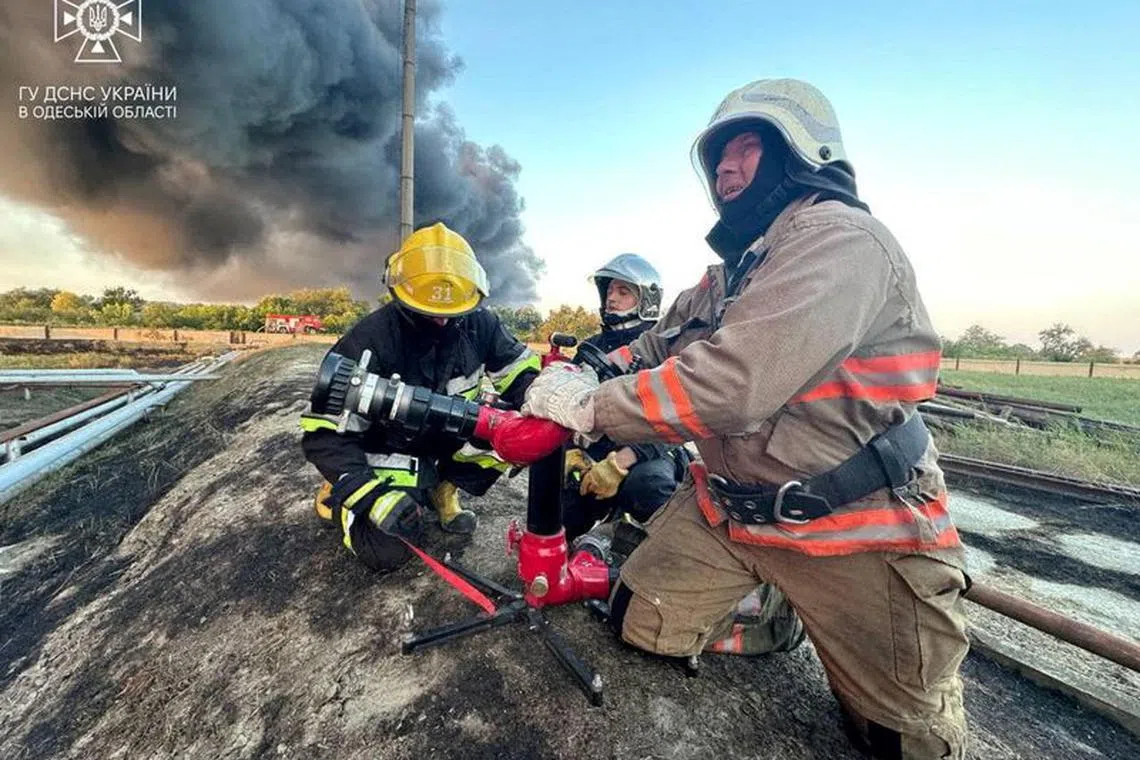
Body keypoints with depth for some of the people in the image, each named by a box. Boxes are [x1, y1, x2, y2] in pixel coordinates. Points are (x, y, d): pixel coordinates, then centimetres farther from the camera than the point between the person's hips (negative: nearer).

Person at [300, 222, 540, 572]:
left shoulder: (479, 324, -15)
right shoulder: (370, 340, -25)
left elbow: (520, 372, -4)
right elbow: (324, 431, -23)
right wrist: (372, 496, -34)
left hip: (449, 435, 4)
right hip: (390, 446, -4)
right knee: (387, 550, -18)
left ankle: (442, 487, 4)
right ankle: (341, 493, 15)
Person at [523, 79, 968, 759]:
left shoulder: (838, 237, -20)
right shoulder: (734, 268, 12)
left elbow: (733, 384, -31)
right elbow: (660, 347, 14)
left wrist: (590, 405, -21)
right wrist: (584, 372, -3)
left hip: (854, 528, -6)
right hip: (727, 506, 7)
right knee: (642, 626, 7)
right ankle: (784, 608, 26)